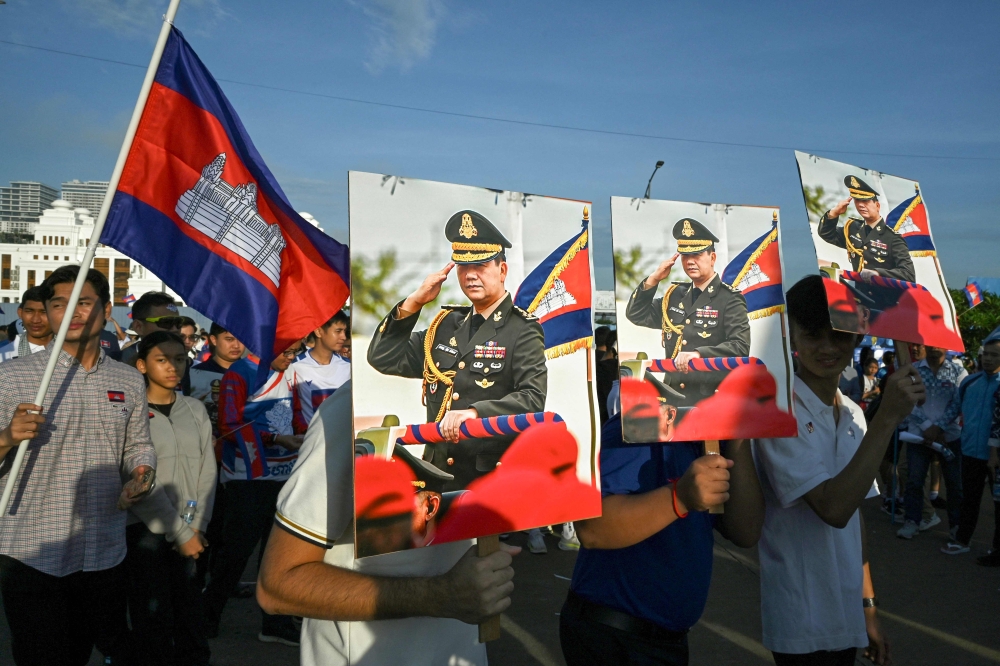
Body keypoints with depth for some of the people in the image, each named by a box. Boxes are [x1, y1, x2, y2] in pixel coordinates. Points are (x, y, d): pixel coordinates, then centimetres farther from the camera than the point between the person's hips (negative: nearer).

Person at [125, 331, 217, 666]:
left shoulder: (195, 409, 9)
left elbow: (207, 470, 8)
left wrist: (198, 527, -3)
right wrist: (180, 532, -10)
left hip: (190, 531, 4)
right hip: (146, 529, -4)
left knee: (191, 611, 6)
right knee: (154, 615, 0)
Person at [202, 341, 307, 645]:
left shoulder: (289, 374, 9)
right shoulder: (240, 373, -9)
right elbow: (230, 426, -14)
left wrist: (303, 433, -2)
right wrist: (276, 439, -20)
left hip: (285, 474, 6)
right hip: (248, 476, -6)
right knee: (237, 547, -2)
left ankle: (275, 621, 20)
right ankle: (206, 614, 19)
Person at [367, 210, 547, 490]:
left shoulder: (522, 330, -3)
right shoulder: (445, 325, 14)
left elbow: (533, 399, -15)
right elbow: (383, 358, 13)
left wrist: (476, 412, -29)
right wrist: (413, 303, 3)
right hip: (438, 475, 5)